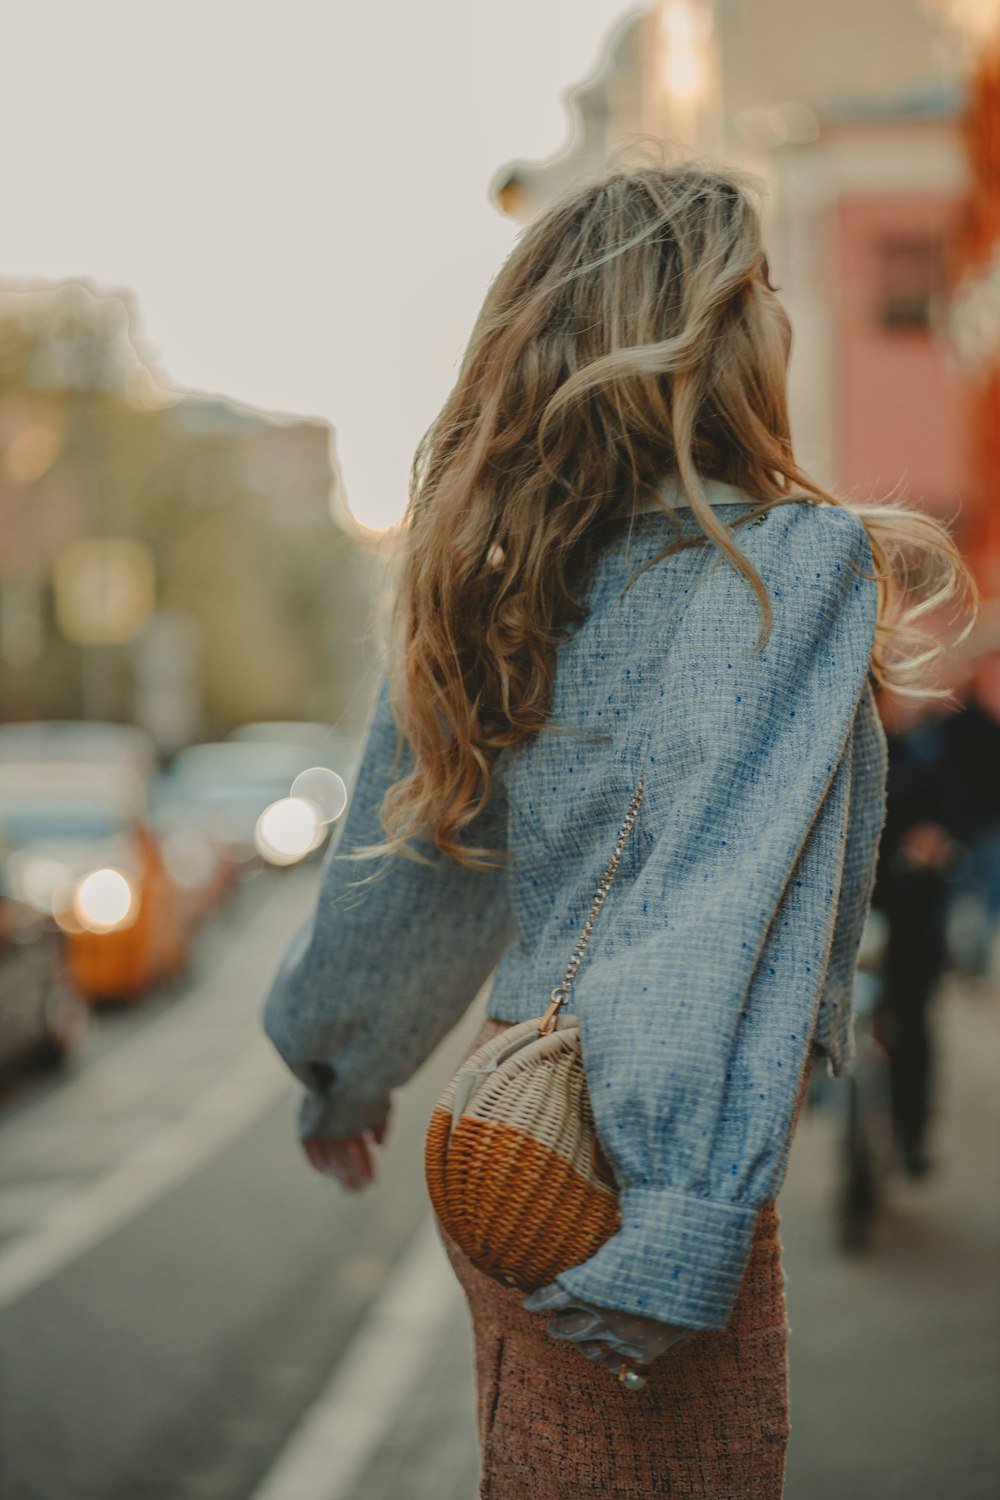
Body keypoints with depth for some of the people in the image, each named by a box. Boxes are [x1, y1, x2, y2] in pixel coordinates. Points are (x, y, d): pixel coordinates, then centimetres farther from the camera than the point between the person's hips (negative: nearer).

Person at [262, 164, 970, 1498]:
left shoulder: (488, 578, 7)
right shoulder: (794, 561, -13)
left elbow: (402, 851, 16)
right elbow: (724, 909, -22)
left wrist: (344, 1073, 31)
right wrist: (675, 1231, -26)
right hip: (617, 1159, -7)